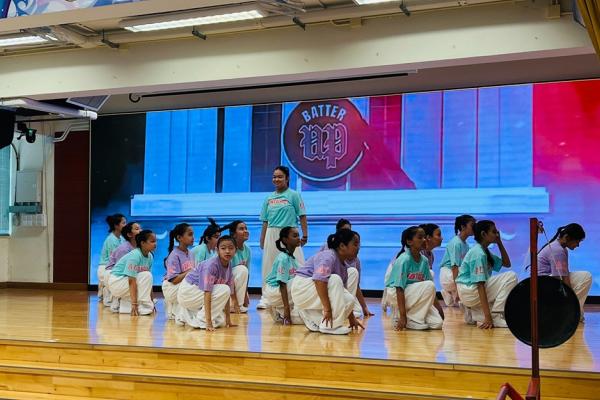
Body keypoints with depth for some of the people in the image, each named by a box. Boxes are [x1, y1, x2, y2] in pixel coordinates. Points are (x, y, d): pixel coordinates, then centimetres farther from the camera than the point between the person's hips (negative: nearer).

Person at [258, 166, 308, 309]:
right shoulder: (269, 198, 13)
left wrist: (305, 235, -10)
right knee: (269, 266, 7)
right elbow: (265, 221, 15)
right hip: (272, 234, 4)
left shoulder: (294, 195, 1)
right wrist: (262, 240, 11)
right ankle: (266, 298, 16)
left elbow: (302, 216, -3)